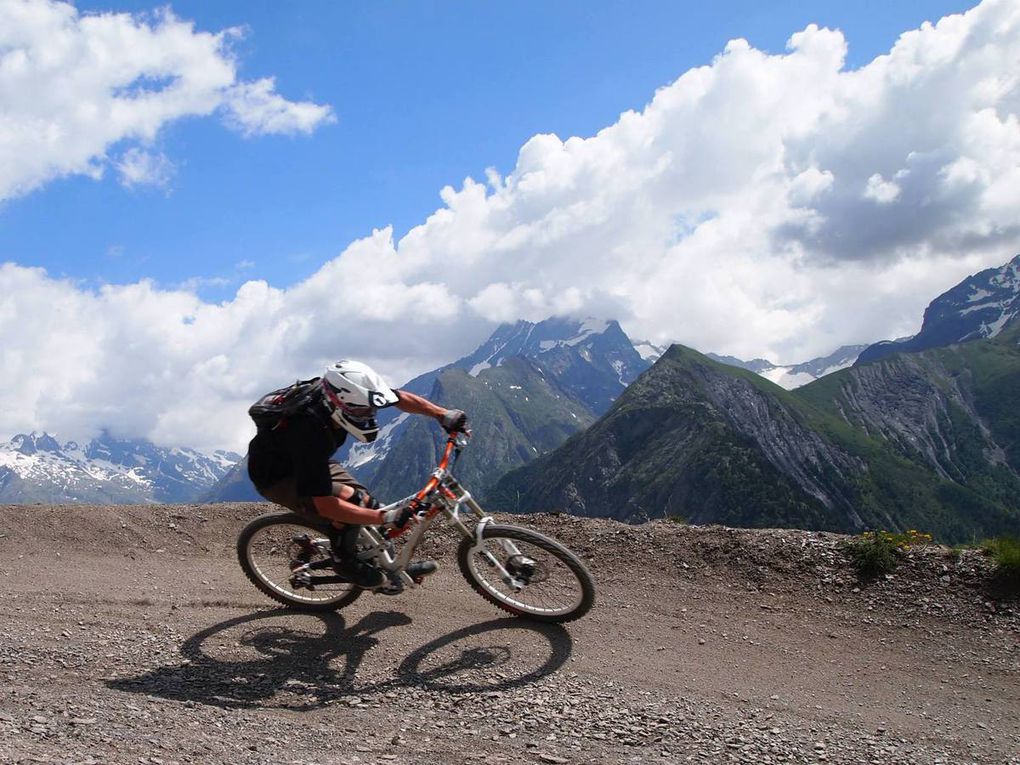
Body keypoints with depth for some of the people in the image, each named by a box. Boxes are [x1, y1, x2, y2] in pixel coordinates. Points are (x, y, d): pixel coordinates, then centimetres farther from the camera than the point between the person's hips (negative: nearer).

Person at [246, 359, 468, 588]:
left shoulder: (344, 393, -22)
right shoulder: (309, 430, -41)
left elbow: (401, 398, -6)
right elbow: (325, 506, -39)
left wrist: (443, 414, -16)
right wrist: (386, 518, -38)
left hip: (313, 462, 8)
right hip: (276, 478, -8)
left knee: (366, 503, -4)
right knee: (350, 499, -29)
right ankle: (346, 562, -6)